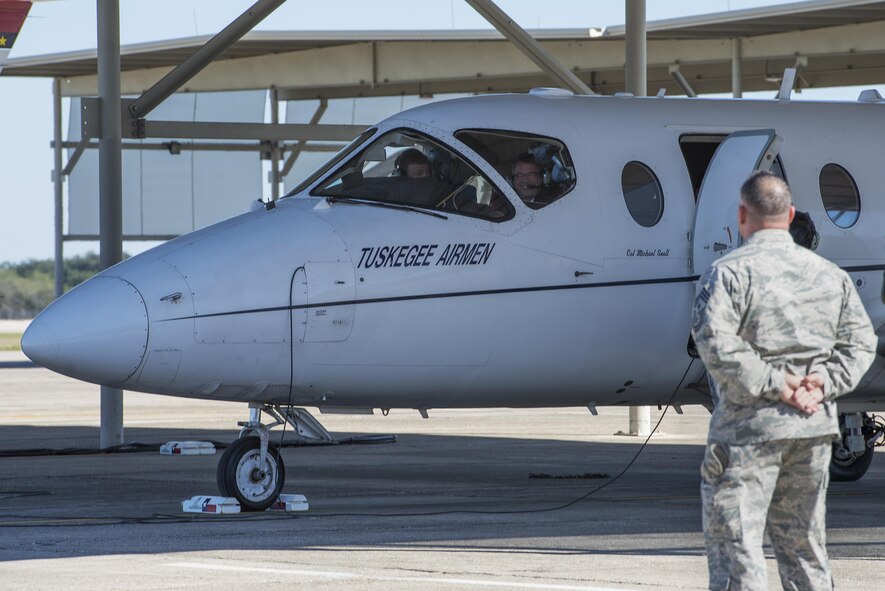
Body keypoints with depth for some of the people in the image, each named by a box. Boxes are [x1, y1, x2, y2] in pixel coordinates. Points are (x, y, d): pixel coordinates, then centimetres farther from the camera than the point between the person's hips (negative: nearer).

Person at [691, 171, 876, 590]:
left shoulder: (729, 273, -7)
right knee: (804, 546, 14)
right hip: (815, 429, 6)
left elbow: (715, 340, -20)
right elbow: (860, 340, 10)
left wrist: (772, 385, -15)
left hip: (750, 425, -6)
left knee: (731, 540, -4)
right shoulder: (830, 275, 12)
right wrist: (825, 383, 0)